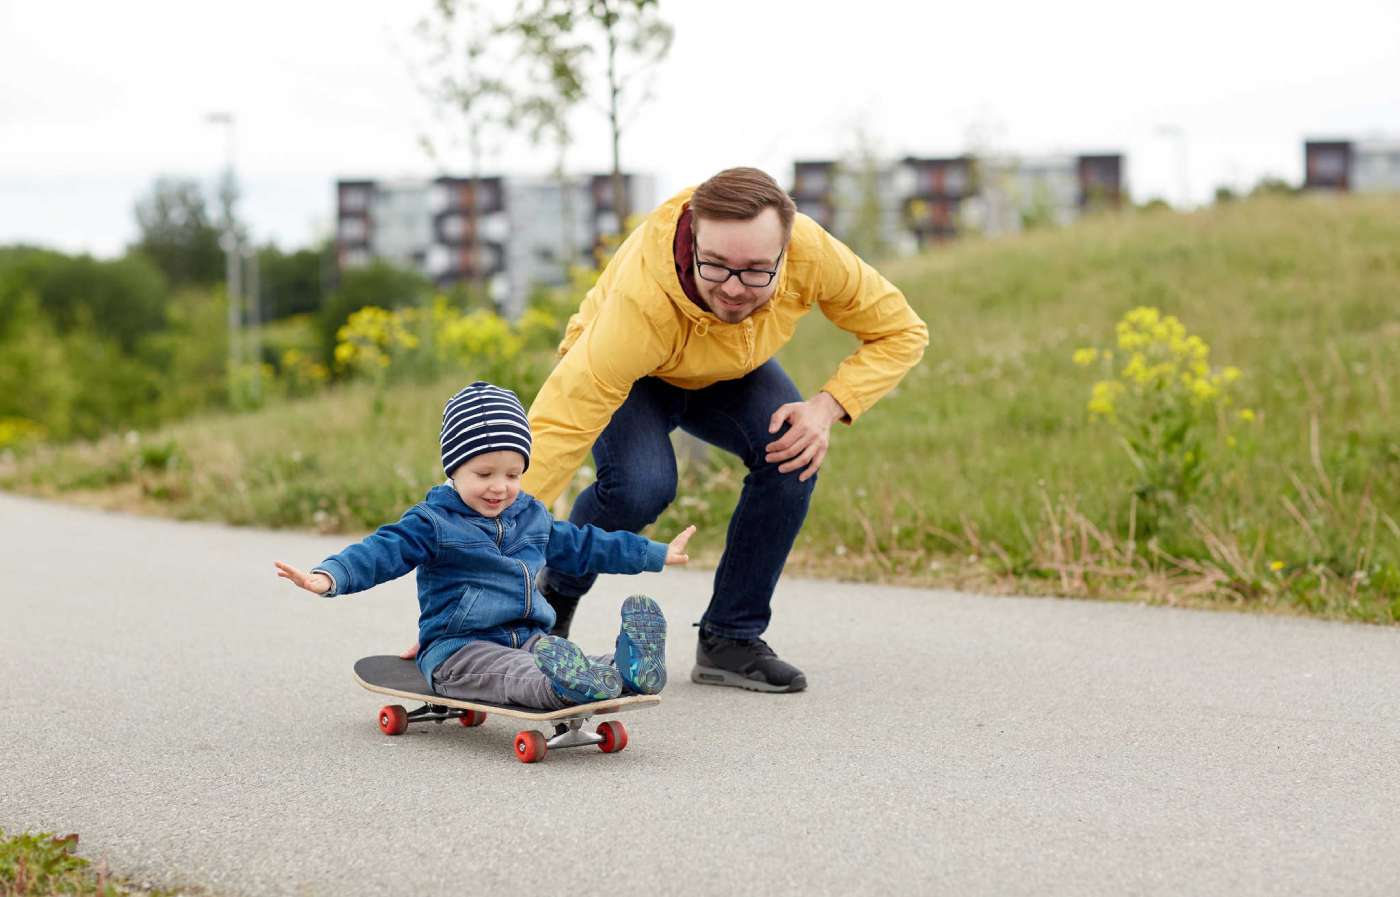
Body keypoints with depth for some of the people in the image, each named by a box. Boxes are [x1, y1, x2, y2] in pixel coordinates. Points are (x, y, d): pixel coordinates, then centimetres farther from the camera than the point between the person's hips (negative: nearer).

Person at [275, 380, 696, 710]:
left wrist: (658, 554, 39)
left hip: (527, 638, 6)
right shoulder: (433, 522, -2)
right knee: (522, 674, -38)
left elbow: (583, 545, 31)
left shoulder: (532, 517, 18)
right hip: (459, 647, -6)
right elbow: (383, 551, -15)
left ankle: (628, 671, -54)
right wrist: (331, 576, -36)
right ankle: (559, 690, -67)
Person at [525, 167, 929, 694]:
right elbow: (557, 428, -47)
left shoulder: (811, 252, -35)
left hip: (730, 375, 4)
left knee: (792, 459, -25)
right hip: (631, 375, -3)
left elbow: (901, 333, -18)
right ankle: (553, 597, -1)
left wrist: (828, 407, -32)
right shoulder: (642, 301, -45)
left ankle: (730, 639, -6)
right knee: (641, 483, -32)